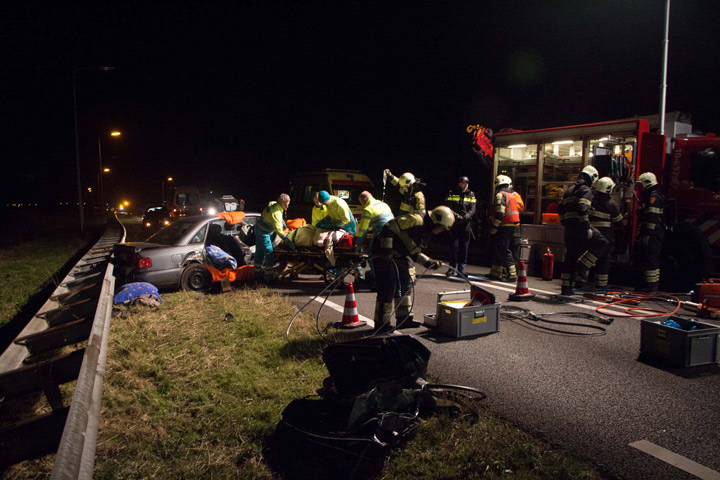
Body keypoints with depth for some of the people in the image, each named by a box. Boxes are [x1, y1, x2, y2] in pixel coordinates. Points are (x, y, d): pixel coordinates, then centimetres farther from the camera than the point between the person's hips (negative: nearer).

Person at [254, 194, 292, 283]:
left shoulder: (273, 204, 1)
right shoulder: (276, 213, -27)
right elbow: (278, 229, -29)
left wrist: (284, 226, 18)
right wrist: (286, 240, -28)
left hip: (259, 229, 10)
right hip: (264, 232, -10)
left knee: (259, 253, 14)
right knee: (269, 253, -8)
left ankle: (258, 275, 23)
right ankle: (269, 278, -6)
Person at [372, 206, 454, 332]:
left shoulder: (425, 231, 12)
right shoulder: (416, 221, -19)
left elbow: (414, 253, 17)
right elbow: (390, 227, -25)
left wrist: (429, 262, 8)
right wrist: (386, 249, -27)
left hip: (397, 256, 11)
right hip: (384, 254, -11)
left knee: (405, 284, 12)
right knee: (388, 288, -9)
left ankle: (404, 319, 23)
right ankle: (381, 324, 2)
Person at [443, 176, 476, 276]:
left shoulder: (471, 195, 12)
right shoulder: (452, 194, 6)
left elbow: (472, 210, 2)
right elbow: (448, 208, -2)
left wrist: (465, 216, -18)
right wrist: (456, 215, -19)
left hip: (465, 224, 2)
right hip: (454, 224, -2)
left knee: (464, 247, 2)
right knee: (454, 246, -5)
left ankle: (461, 269, 10)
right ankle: (452, 268, 5)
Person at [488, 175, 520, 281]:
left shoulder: (500, 195, -10)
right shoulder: (511, 195, 19)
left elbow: (499, 214, -19)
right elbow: (515, 211, 20)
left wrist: (493, 228, -15)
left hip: (504, 227, -9)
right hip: (512, 226, 9)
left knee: (504, 250, -7)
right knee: (498, 249, 15)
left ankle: (512, 274, -9)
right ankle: (496, 273, 21)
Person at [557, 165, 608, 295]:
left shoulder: (569, 191, 21)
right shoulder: (585, 190, -4)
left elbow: (560, 208, 20)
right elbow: (583, 208, -18)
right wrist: (587, 228, -20)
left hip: (569, 228, 8)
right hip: (579, 226, -8)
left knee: (570, 256, 11)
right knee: (601, 244, 2)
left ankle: (565, 287, 11)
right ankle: (581, 267, -8)